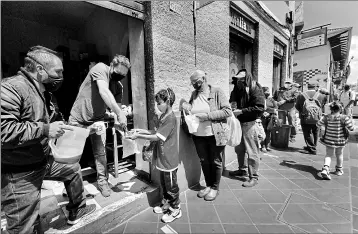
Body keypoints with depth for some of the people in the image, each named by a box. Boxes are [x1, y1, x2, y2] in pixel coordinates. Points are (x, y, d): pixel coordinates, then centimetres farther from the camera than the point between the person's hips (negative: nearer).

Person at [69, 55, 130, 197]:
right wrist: (119, 113, -43)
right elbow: (104, 92, -36)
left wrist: (118, 122, -28)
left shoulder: (119, 86, -5)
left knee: (100, 153, 0)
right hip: (77, 119, -3)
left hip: (97, 121, 3)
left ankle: (102, 181, 19)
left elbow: (117, 106, -8)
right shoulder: (100, 68, -20)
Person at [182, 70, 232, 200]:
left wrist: (207, 115, -21)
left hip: (215, 135, -5)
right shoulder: (194, 94, 7)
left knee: (215, 162, 11)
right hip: (198, 136, 5)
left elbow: (228, 111, -13)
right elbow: (190, 108, 22)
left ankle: (215, 188, 33)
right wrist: (187, 106, -3)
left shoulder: (217, 92, -9)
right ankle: (208, 185, 39)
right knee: (204, 161, 17)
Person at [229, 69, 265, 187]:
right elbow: (232, 101, 19)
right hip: (240, 122, 7)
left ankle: (254, 177, 18)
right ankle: (243, 170, 37)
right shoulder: (238, 89, 8)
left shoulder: (254, 89, -12)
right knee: (239, 149, 17)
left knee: (252, 151, 3)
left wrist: (241, 111, -20)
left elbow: (259, 108, -18)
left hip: (250, 123, -7)